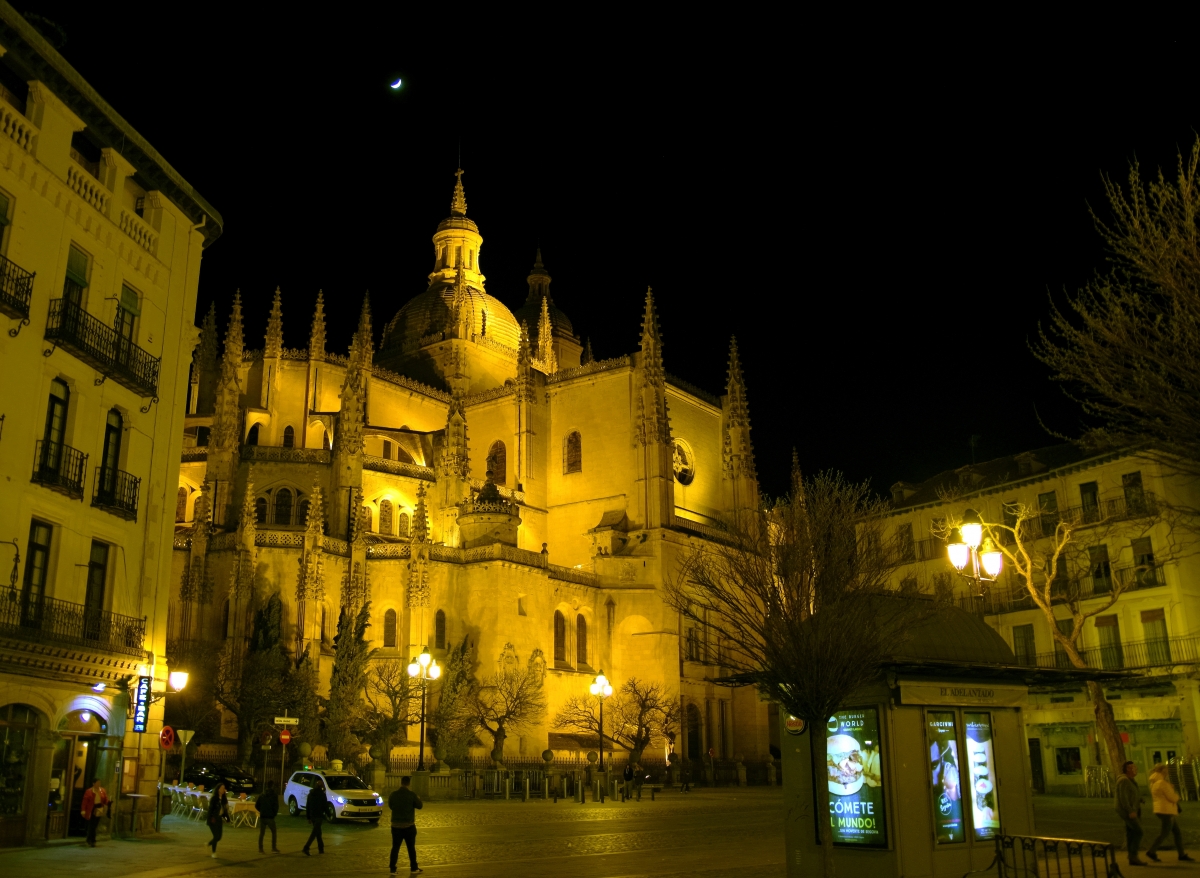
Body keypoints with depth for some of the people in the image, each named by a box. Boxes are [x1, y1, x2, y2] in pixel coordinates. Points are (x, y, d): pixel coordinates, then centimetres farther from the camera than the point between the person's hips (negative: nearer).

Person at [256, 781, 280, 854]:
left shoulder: (262, 795, 10)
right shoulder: (274, 795, -5)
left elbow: (256, 805, 10)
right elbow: (276, 806, -11)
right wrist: (275, 813, 5)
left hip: (262, 817, 4)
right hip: (270, 817, -4)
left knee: (261, 833, 8)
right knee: (273, 832, 8)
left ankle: (260, 849, 6)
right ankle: (274, 848, 5)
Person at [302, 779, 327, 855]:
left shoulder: (310, 794, 10)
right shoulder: (322, 794, -9)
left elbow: (307, 806, 13)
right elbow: (325, 806, -10)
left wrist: (308, 817, 17)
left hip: (312, 816, 7)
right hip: (319, 816, -7)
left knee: (318, 832, 17)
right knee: (314, 833, -8)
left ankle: (321, 849, 21)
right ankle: (306, 848, -20)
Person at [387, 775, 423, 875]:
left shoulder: (393, 795, -4)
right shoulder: (412, 795, -13)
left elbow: (390, 805, 12)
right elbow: (420, 805, -2)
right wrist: (418, 798, 17)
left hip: (396, 825, 2)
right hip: (409, 825, -2)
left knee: (395, 847, 9)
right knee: (411, 848, 9)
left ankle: (392, 869, 8)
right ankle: (413, 868, 16)